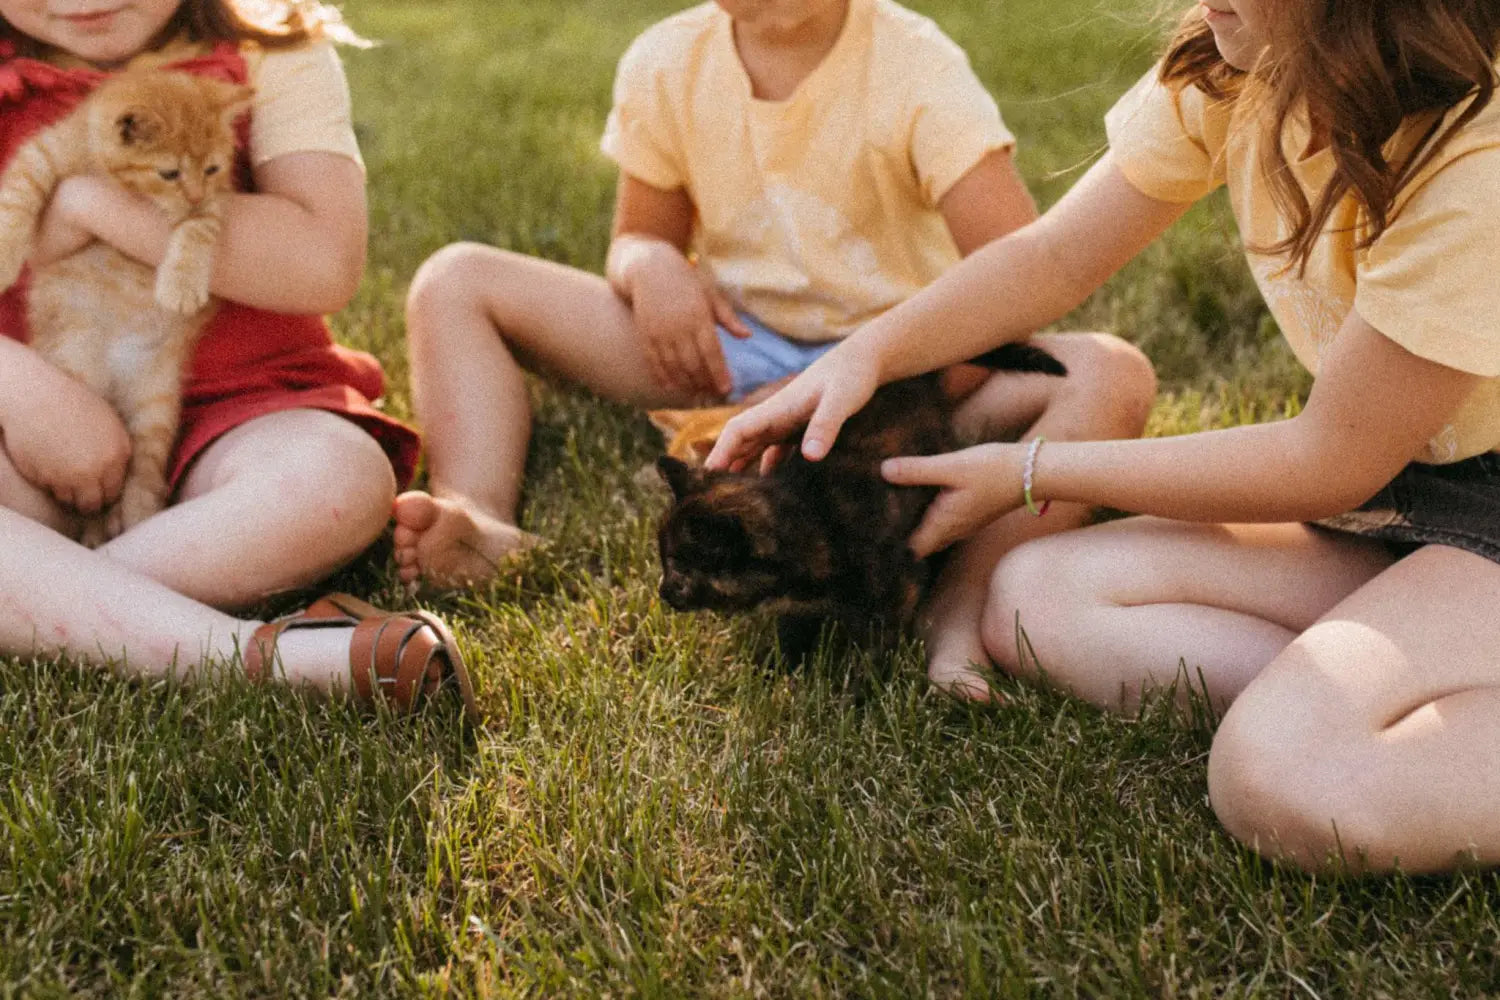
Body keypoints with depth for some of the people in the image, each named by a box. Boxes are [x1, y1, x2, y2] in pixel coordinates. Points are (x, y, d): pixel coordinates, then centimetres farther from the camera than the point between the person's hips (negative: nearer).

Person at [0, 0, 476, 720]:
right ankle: (243, 652, -40)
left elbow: (324, 264, -18)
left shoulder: (275, 61, 0)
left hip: (232, 406, -1)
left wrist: (91, 203, -17)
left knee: (338, 475, -35)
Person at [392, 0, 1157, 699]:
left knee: (1114, 377, -31)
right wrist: (651, 265, -15)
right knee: (455, 280, -7)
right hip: (727, 357, 4)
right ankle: (482, 522, -31)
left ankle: (964, 605, -48)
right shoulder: (665, 65, -2)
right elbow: (640, 236, 11)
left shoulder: (915, 69, -16)